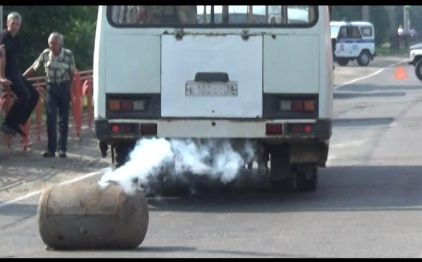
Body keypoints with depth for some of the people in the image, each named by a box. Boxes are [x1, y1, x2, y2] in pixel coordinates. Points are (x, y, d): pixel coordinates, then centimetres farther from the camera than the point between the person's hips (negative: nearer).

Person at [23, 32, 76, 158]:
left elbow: (72, 73, 1)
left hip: (64, 87, -1)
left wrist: (69, 88, 2)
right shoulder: (45, 54, -5)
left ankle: (62, 149, 12)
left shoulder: (68, 54, -8)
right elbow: (33, 68, 3)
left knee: (63, 119, 4)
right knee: (51, 118, -6)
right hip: (51, 87, 1)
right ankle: (51, 149, -5)